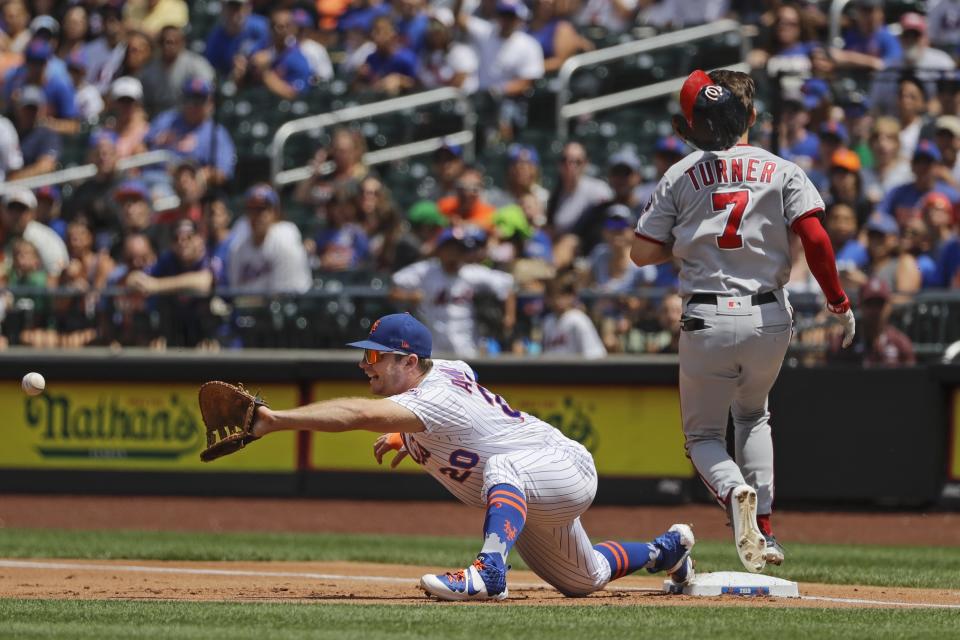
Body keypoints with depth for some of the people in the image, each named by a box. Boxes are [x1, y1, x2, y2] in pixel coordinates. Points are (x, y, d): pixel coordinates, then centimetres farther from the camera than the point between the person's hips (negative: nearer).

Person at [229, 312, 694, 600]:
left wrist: (275, 419, -59)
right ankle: (666, 550, 54)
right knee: (583, 580, 31)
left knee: (503, 467, -43)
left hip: (568, 471, -11)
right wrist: (405, 438, 6)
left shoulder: (436, 400, -35)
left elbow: (360, 414, -50)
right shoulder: (447, 369, -7)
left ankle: (489, 572, -56)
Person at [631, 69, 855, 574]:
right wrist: (839, 303, 0)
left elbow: (642, 253, 3)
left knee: (703, 434, 14)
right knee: (752, 415, 28)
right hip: (769, 319, 2)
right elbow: (815, 238, -8)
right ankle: (762, 528, 13)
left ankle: (734, 491, -21)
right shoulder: (781, 172, 4)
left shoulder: (681, 176, 4)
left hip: (707, 321, -2)